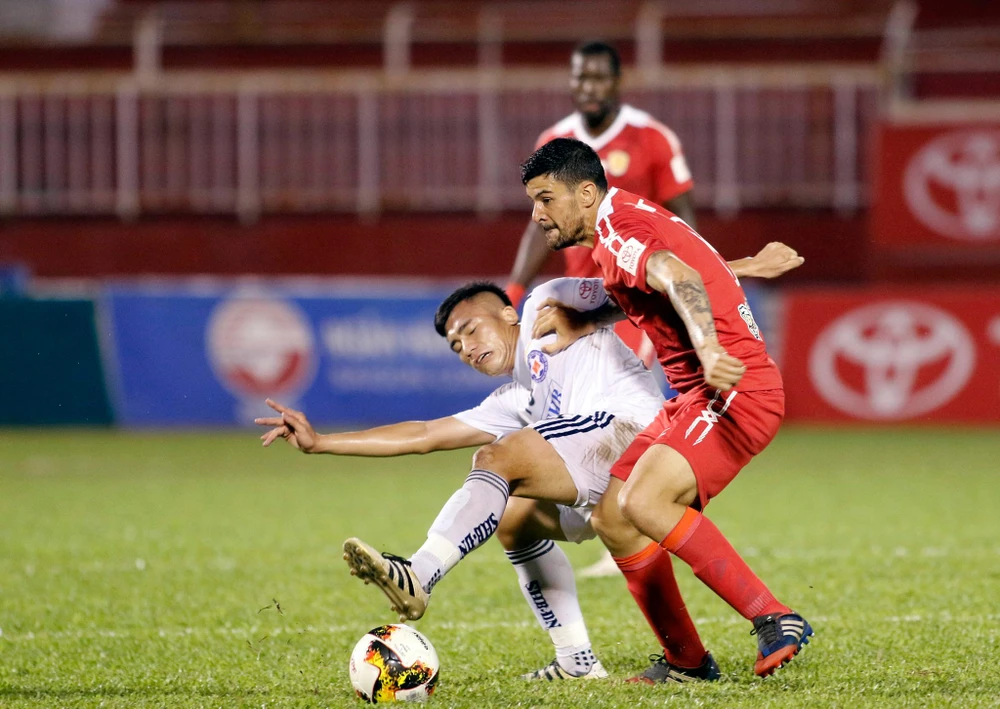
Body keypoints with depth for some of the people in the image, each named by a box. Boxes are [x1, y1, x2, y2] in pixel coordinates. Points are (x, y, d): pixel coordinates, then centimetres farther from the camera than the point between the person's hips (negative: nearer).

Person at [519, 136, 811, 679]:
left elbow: (681, 282, -30)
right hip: (696, 396, 11)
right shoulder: (629, 219, 19)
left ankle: (775, 622, -22)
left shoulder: (614, 230, -12)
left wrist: (709, 353, -47)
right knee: (611, 510, 7)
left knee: (643, 502, -26)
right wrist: (576, 321, 28)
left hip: (735, 389, -11)